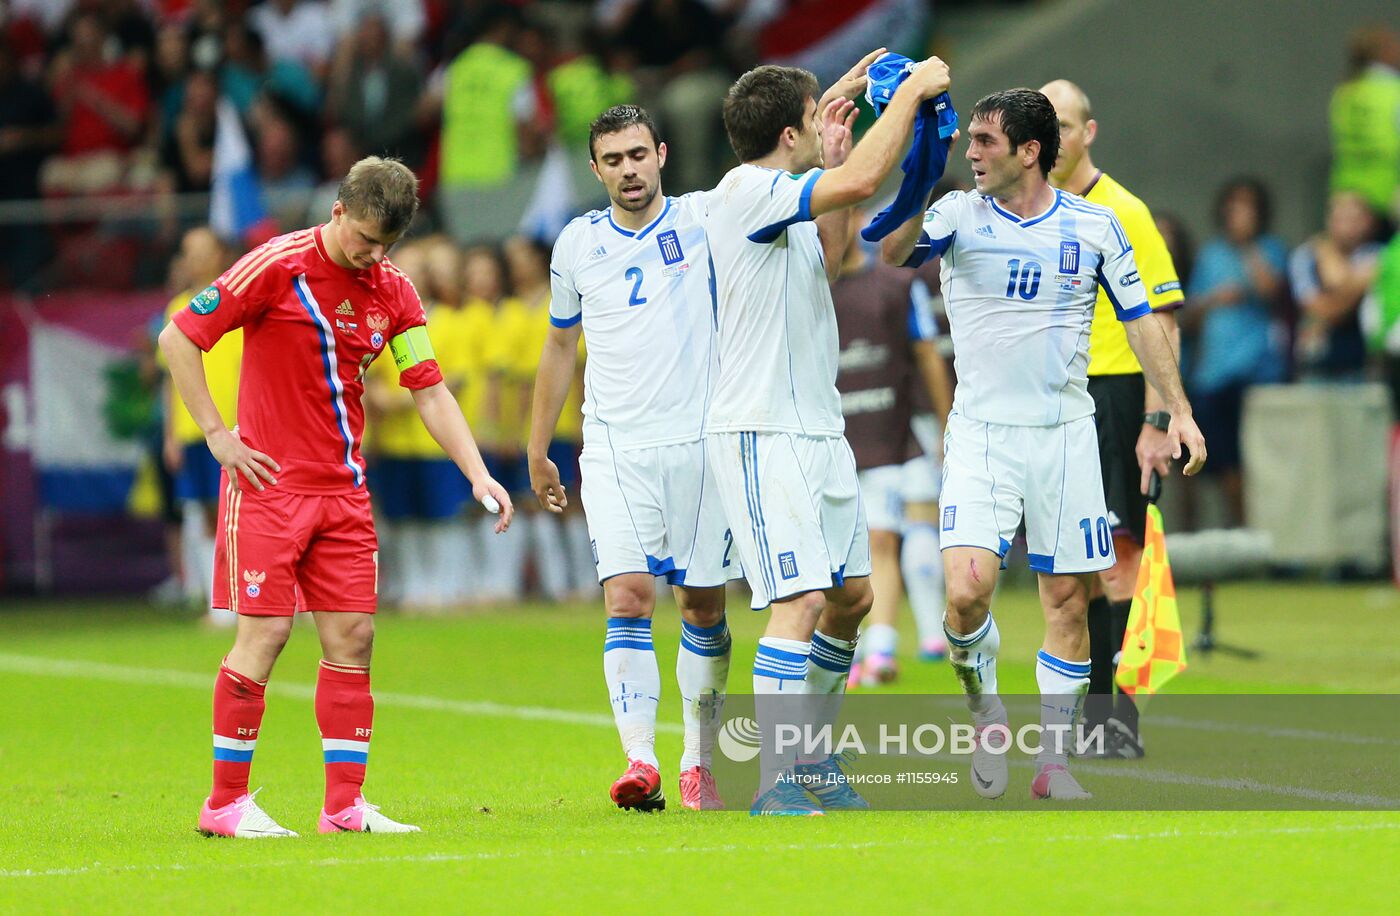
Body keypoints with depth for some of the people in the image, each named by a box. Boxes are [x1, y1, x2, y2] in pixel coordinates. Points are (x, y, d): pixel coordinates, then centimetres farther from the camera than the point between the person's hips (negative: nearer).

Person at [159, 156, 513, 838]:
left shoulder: (393, 293, 4)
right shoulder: (277, 266, -11)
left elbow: (430, 391, 6)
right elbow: (178, 339, -8)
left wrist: (477, 473, -6)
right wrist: (218, 436, -10)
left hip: (343, 487, 5)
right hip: (268, 480, -5)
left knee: (353, 635, 1)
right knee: (264, 633, -8)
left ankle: (345, 804, 6)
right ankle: (225, 802, 0)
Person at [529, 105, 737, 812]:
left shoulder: (704, 218, 2)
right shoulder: (578, 243, 8)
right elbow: (560, 346, 20)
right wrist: (537, 450, 23)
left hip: (701, 442, 0)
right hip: (615, 450, 0)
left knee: (703, 608, 5)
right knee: (628, 599, -14)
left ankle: (699, 764, 18)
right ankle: (639, 762, -22)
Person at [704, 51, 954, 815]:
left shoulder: (779, 196, 13)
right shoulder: (747, 191, -15)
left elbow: (826, 258, 31)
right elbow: (861, 180, -27)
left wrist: (833, 143, 24)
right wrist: (911, 91, -13)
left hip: (816, 429, 10)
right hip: (761, 432, -10)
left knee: (851, 595, 16)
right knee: (801, 599, -18)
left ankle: (812, 758, 29)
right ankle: (776, 787, -21)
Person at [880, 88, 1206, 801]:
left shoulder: (1093, 226, 2)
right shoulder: (958, 214, -2)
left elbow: (1140, 320, 11)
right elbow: (892, 252, -21)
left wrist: (1178, 410, 6)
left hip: (1065, 434, 2)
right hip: (981, 433, -2)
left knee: (1068, 600, 3)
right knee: (966, 590, -17)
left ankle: (1052, 760, 14)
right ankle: (984, 704, 12)